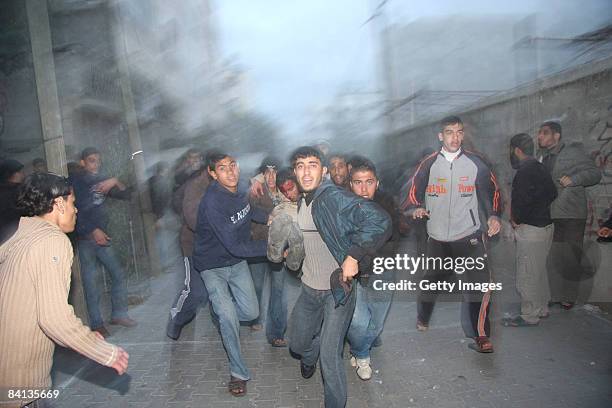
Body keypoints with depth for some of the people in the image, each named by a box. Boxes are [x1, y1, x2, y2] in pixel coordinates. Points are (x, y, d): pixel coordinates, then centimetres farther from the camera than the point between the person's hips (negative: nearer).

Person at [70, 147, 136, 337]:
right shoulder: (75, 181, -3)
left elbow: (124, 193, 7)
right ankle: (96, 324, 6)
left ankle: (118, 314, 18)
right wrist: (93, 231, -16)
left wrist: (115, 181, -12)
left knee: (118, 273, 5)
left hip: (102, 235, 6)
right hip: (85, 238, -5)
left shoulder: (102, 180, 13)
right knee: (90, 280, -2)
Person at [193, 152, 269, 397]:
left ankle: (221, 312, 39)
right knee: (229, 317, -11)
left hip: (237, 261, 6)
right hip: (213, 265, -6)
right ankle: (238, 373, 9)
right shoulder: (213, 203, -31)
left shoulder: (239, 190, -9)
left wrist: (269, 218, 2)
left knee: (251, 313, 6)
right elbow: (234, 246, -31)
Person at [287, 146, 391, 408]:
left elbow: (380, 220, -32)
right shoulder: (301, 202, 4)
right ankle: (308, 358, 57)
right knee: (297, 344, 22)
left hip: (336, 290, -7)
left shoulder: (334, 197, -22)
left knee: (330, 358, -3)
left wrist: (353, 256, -30)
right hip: (309, 288, 7)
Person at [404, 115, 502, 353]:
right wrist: (416, 208, -15)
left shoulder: (475, 163, 1)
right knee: (431, 281, 14)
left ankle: (479, 335, 5)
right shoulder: (429, 164, 1)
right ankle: (422, 318, 40)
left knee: (479, 284, -11)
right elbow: (414, 192, 5)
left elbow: (492, 190, 9)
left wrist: (494, 215, -5)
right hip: (437, 237, 1)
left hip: (469, 235, -1)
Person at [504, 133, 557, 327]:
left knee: (526, 275, 1)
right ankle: (542, 309, 33)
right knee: (539, 271, 21)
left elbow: (521, 200, -27)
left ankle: (529, 316, 11)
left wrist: (516, 220, -11)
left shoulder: (524, 172, -20)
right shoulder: (540, 168, 10)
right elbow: (553, 193, 17)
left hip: (530, 230, -10)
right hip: (545, 225, 10)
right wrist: (540, 210, 13)